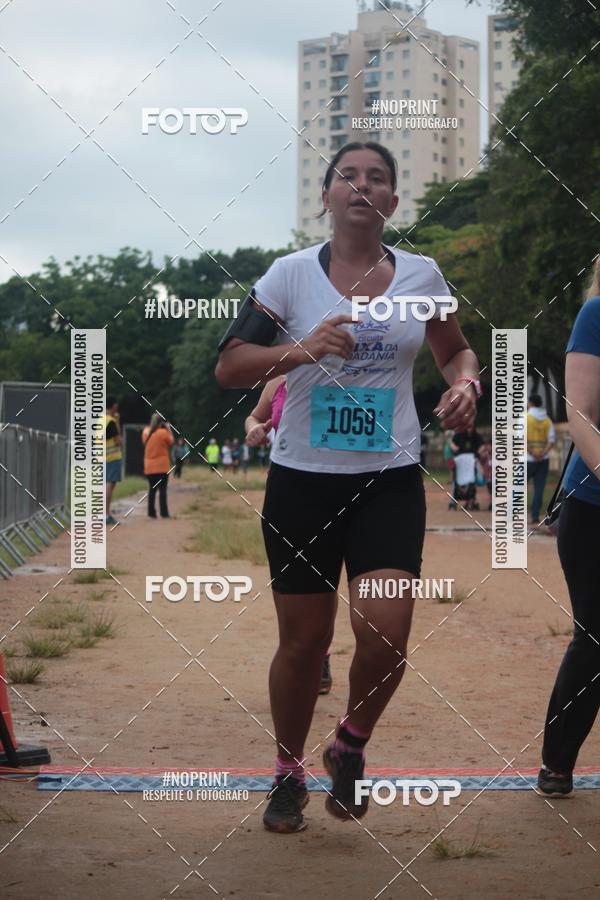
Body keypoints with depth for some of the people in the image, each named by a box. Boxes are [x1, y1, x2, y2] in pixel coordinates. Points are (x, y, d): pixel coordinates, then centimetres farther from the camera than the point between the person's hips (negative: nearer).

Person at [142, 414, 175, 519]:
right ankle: (164, 513, -7)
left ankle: (151, 512, 11)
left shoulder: (146, 432, 2)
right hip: (162, 466, -5)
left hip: (149, 466, 5)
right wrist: (169, 430, 9)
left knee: (152, 489, 12)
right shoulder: (163, 432, -13)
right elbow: (171, 442, 2)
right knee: (162, 490, -3)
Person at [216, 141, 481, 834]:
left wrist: (465, 384, -2)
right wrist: (301, 349, -22)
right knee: (304, 640, 5)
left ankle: (351, 745, 18)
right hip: (303, 479, -1)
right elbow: (228, 367, -5)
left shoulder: (421, 275, 4)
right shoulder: (292, 274, -2)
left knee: (385, 635, -13)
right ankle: (289, 772, 29)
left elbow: (455, 350, 20)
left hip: (390, 480, 1)